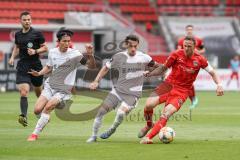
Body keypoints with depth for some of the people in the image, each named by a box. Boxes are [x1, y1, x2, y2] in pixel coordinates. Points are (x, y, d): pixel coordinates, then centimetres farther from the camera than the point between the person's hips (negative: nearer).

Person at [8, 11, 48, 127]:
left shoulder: (37, 34, -3)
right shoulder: (18, 35, 9)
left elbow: (45, 48, 0)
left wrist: (35, 51, -16)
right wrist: (12, 57, 11)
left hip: (35, 66, -1)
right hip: (22, 66, 2)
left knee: (38, 92, 15)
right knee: (23, 92, -17)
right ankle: (24, 116, -25)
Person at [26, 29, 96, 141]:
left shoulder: (74, 54, -12)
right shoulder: (52, 52, 2)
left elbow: (92, 66, -15)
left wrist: (90, 55, -34)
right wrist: (39, 73, 2)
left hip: (63, 90, -4)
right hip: (50, 86, 4)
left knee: (48, 107, -25)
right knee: (37, 110, -11)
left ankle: (35, 134, -14)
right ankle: (45, 119, 26)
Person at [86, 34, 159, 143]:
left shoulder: (143, 58, -4)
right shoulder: (119, 57, -1)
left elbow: (156, 66, 12)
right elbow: (106, 68, 9)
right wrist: (96, 81, 1)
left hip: (133, 93, -2)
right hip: (117, 90, 2)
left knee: (121, 112, -25)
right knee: (102, 110, -10)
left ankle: (112, 129, 5)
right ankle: (93, 136, 5)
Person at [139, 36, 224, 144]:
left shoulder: (199, 59, -5)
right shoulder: (176, 55, -5)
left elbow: (212, 72, 5)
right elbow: (163, 68, 6)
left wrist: (219, 84, -11)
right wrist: (149, 73, -7)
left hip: (182, 91, -1)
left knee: (166, 113, -25)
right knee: (149, 104, -18)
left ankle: (148, 138, -23)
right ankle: (149, 125, 15)